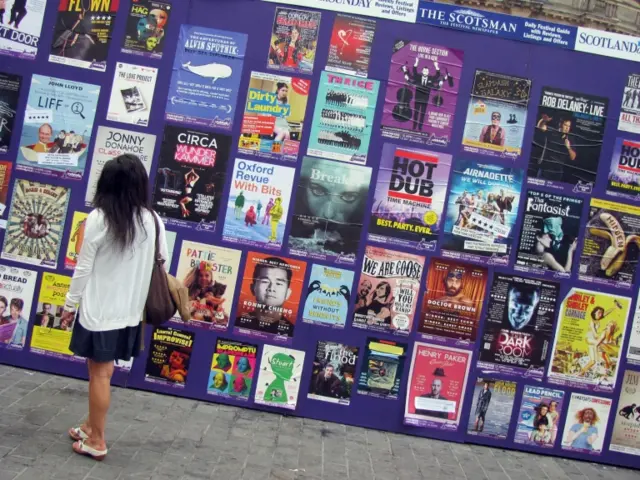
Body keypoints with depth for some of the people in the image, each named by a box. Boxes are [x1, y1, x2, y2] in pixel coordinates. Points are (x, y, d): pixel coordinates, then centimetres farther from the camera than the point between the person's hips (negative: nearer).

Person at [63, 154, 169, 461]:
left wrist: (70, 303, 3)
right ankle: (92, 426, 31)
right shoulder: (152, 220, -2)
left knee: (99, 373, 5)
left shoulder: (99, 218, -13)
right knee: (103, 371, 18)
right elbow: (162, 262, 6)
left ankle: (96, 442, 17)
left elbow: (84, 267, -8)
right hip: (129, 310, 4)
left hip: (99, 309, -4)